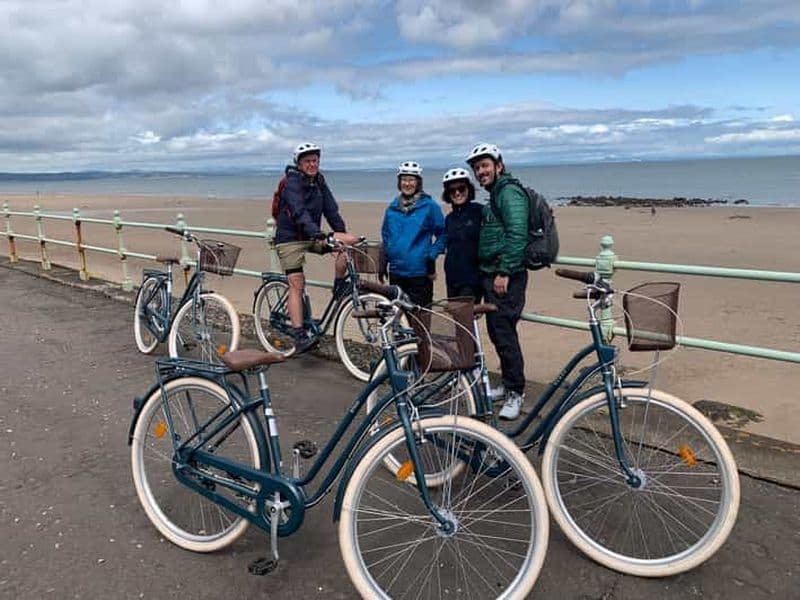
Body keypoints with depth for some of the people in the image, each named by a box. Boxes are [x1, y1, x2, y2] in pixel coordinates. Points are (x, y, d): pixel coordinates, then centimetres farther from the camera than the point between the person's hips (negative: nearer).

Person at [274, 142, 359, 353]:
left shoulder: (319, 182, 5)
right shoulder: (292, 183, -17)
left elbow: (331, 210, 0)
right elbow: (300, 214, -32)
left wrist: (341, 233, -14)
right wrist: (320, 235, -45)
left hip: (312, 236, 6)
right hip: (290, 238, -6)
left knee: (347, 248, -17)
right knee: (297, 284, -12)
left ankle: (339, 289, 0)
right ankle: (300, 337, -12)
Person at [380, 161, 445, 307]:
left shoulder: (429, 206, -4)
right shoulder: (392, 207, 10)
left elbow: (442, 234, 2)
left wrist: (431, 256, -6)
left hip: (420, 273, -4)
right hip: (396, 272, 4)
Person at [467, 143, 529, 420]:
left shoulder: (509, 193, -12)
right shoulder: (494, 196, 20)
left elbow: (517, 235, -22)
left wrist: (504, 272, -23)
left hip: (505, 276, -10)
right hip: (491, 274, 10)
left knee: (504, 333, -7)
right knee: (496, 331, 14)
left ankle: (516, 393, 3)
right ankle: (508, 384, 26)